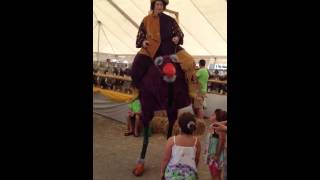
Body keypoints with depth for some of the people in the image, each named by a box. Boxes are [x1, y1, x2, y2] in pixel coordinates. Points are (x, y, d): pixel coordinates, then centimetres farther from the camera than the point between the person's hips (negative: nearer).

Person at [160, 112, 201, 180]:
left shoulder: (172, 140, -16)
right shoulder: (196, 142, -9)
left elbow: (165, 159, -8)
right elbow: (196, 160, 5)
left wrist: (162, 171, 9)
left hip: (173, 173, -1)